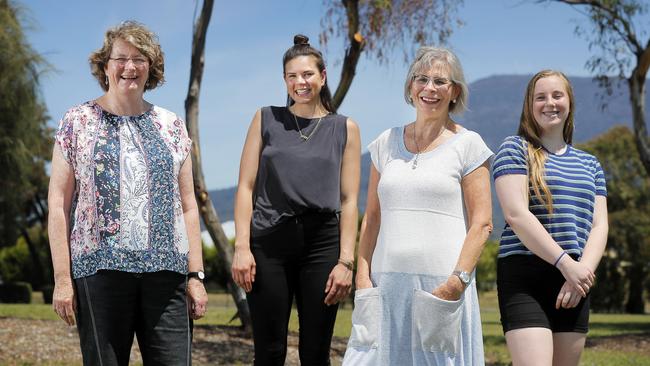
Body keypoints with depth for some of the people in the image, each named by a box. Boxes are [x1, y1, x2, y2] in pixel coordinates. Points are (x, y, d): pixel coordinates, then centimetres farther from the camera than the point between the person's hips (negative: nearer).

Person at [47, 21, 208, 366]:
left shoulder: (171, 126, 14)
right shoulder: (77, 122, 6)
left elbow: (187, 206, 14)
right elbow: (58, 204, 2)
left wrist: (195, 275, 6)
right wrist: (62, 278, -5)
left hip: (166, 270, 2)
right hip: (100, 268, -2)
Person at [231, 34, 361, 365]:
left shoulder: (345, 129, 9)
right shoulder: (266, 119, 9)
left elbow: (349, 200, 6)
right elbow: (246, 187, 5)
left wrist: (346, 261, -2)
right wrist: (241, 247, -5)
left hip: (322, 244, 0)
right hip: (269, 242, 0)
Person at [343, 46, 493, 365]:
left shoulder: (467, 145, 2)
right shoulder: (387, 143, 13)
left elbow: (482, 224, -3)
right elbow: (372, 217, 14)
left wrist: (457, 282, -13)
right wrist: (363, 277, 4)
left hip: (442, 287, -3)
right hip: (386, 285, 4)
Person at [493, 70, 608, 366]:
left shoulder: (590, 164, 19)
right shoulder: (515, 149, 3)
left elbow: (599, 225, 11)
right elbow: (516, 214, -9)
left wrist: (584, 270, -9)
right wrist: (566, 264, -15)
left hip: (575, 283, 6)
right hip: (525, 277, -6)